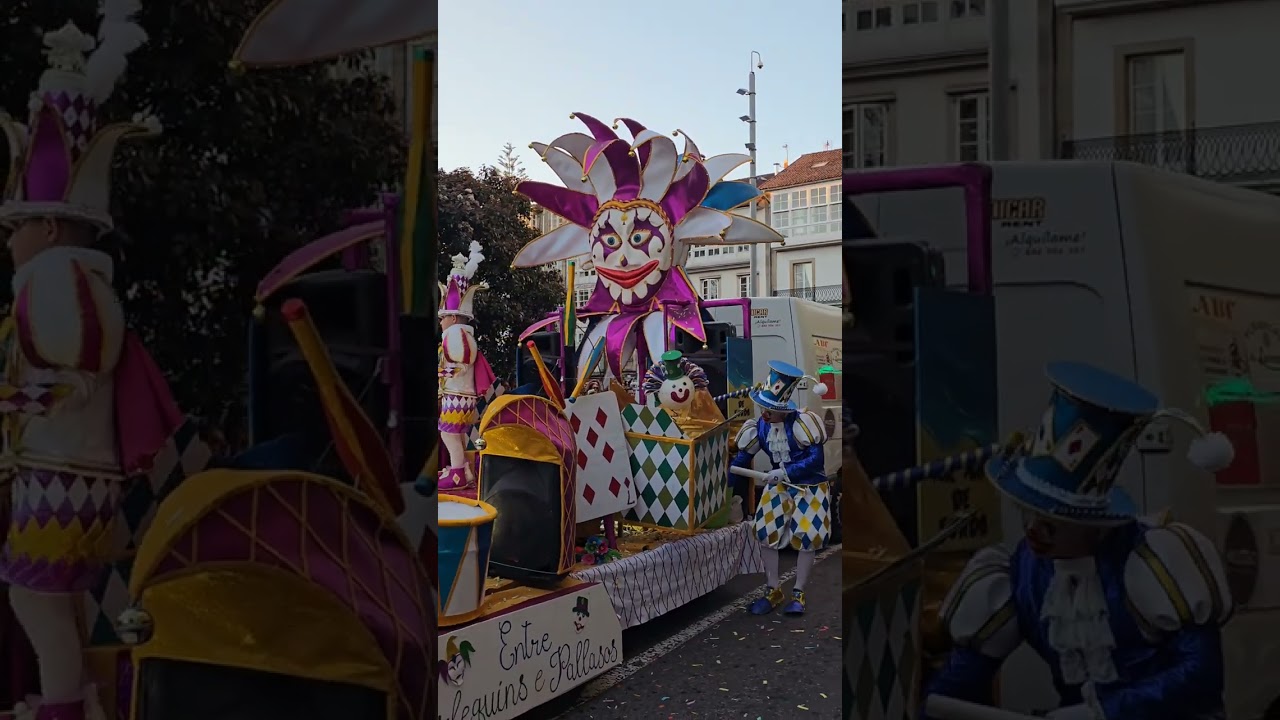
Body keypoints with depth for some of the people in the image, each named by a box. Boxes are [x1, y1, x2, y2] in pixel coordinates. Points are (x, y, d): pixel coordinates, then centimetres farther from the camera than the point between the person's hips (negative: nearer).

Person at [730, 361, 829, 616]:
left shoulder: (801, 422, -24)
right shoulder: (760, 427, -7)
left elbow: (816, 459, -24)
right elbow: (742, 458, 2)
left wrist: (785, 473, -27)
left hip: (810, 488, -5)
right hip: (780, 487, 5)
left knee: (805, 538, -4)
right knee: (768, 534, 1)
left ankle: (798, 594, 11)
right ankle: (773, 591, 14)